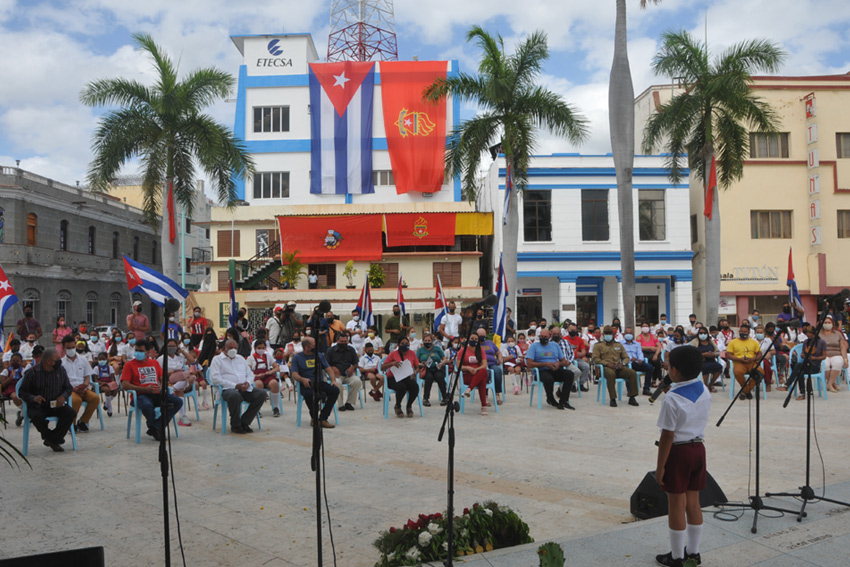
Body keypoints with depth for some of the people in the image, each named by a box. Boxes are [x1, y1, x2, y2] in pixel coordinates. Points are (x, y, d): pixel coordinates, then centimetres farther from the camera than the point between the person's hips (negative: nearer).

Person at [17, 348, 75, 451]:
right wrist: (33, 398, -25)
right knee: (37, 416, -36)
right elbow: (22, 392, -4)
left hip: (56, 405, 3)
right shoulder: (32, 372, -7)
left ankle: (52, 439, -13)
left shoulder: (61, 370, 3)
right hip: (37, 406, -3)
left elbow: (68, 388, 10)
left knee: (71, 412, -26)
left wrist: (63, 396, -12)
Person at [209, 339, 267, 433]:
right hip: (228, 389, -6)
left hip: (245, 389, 6)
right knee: (235, 396, -40)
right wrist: (235, 385, -15)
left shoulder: (241, 358, 27)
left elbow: (250, 374, 24)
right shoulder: (217, 360, 8)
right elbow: (215, 378, -7)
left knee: (262, 393, -19)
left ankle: (244, 422, -11)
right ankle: (235, 425, -16)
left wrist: (248, 382, -2)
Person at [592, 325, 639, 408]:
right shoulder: (598, 345, 12)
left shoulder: (619, 345, 25)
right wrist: (607, 363, -16)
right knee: (611, 374, -41)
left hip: (618, 367, 4)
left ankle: (632, 398, -15)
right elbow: (595, 359, 0)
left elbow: (626, 357, 21)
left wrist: (622, 363, -4)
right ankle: (612, 399, -34)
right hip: (605, 368, -4)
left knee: (633, 373, -22)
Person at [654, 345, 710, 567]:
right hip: (698, 448, 7)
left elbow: (667, 436, -19)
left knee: (676, 505, 4)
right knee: (693, 502, 16)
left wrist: (660, 466, -12)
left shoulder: (672, 399, -20)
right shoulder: (704, 392, 1)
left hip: (678, 452, -7)